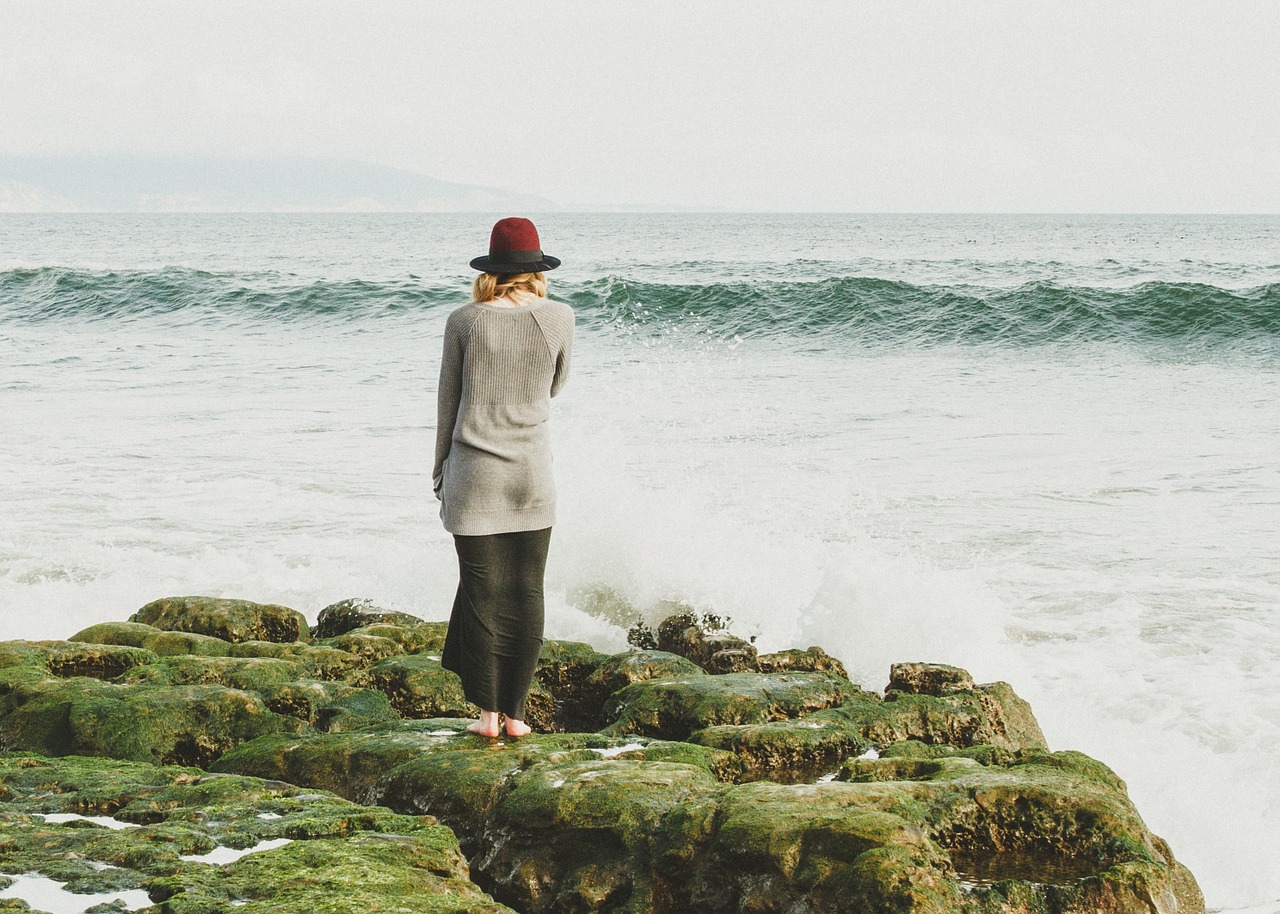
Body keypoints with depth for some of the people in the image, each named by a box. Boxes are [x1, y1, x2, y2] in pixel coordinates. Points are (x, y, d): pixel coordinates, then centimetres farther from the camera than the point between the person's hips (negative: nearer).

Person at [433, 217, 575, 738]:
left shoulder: (464, 322, -5)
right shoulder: (558, 318, -4)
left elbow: (448, 403, 2)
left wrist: (441, 473, 13)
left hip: (474, 474, -1)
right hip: (532, 477, 1)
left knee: (482, 592, 5)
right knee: (526, 593, 8)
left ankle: (487, 714, 8)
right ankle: (515, 711, 11)